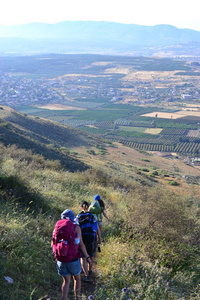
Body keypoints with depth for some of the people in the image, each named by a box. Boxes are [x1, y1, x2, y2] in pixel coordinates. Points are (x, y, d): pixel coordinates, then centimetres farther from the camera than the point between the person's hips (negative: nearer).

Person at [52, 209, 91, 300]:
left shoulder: (57, 227, 1)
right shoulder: (76, 228, -8)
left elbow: (53, 244, 4)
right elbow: (81, 244, -9)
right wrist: (87, 257, 1)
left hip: (61, 260, 3)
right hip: (73, 260, -3)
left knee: (66, 281, 18)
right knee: (77, 279, 22)